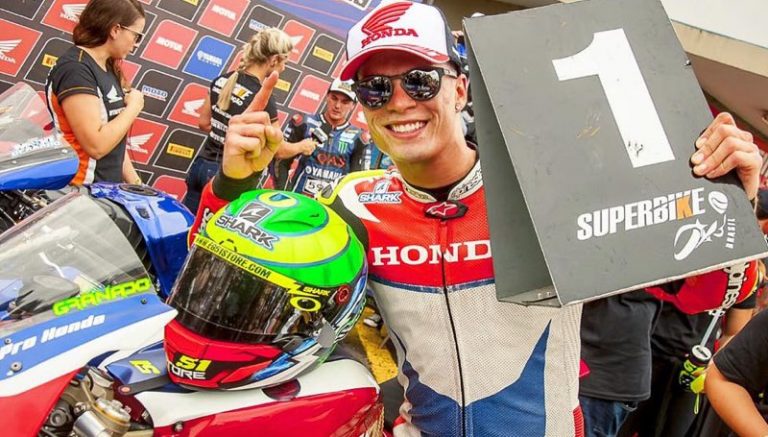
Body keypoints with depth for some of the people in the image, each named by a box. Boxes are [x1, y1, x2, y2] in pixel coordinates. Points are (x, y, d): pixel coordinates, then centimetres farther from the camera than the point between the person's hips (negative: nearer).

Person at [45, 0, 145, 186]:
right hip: (82, 192, -8)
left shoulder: (107, 68, 11)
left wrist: (135, 184, 9)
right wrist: (134, 107, -12)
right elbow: (96, 145, -24)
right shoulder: (76, 69, -16)